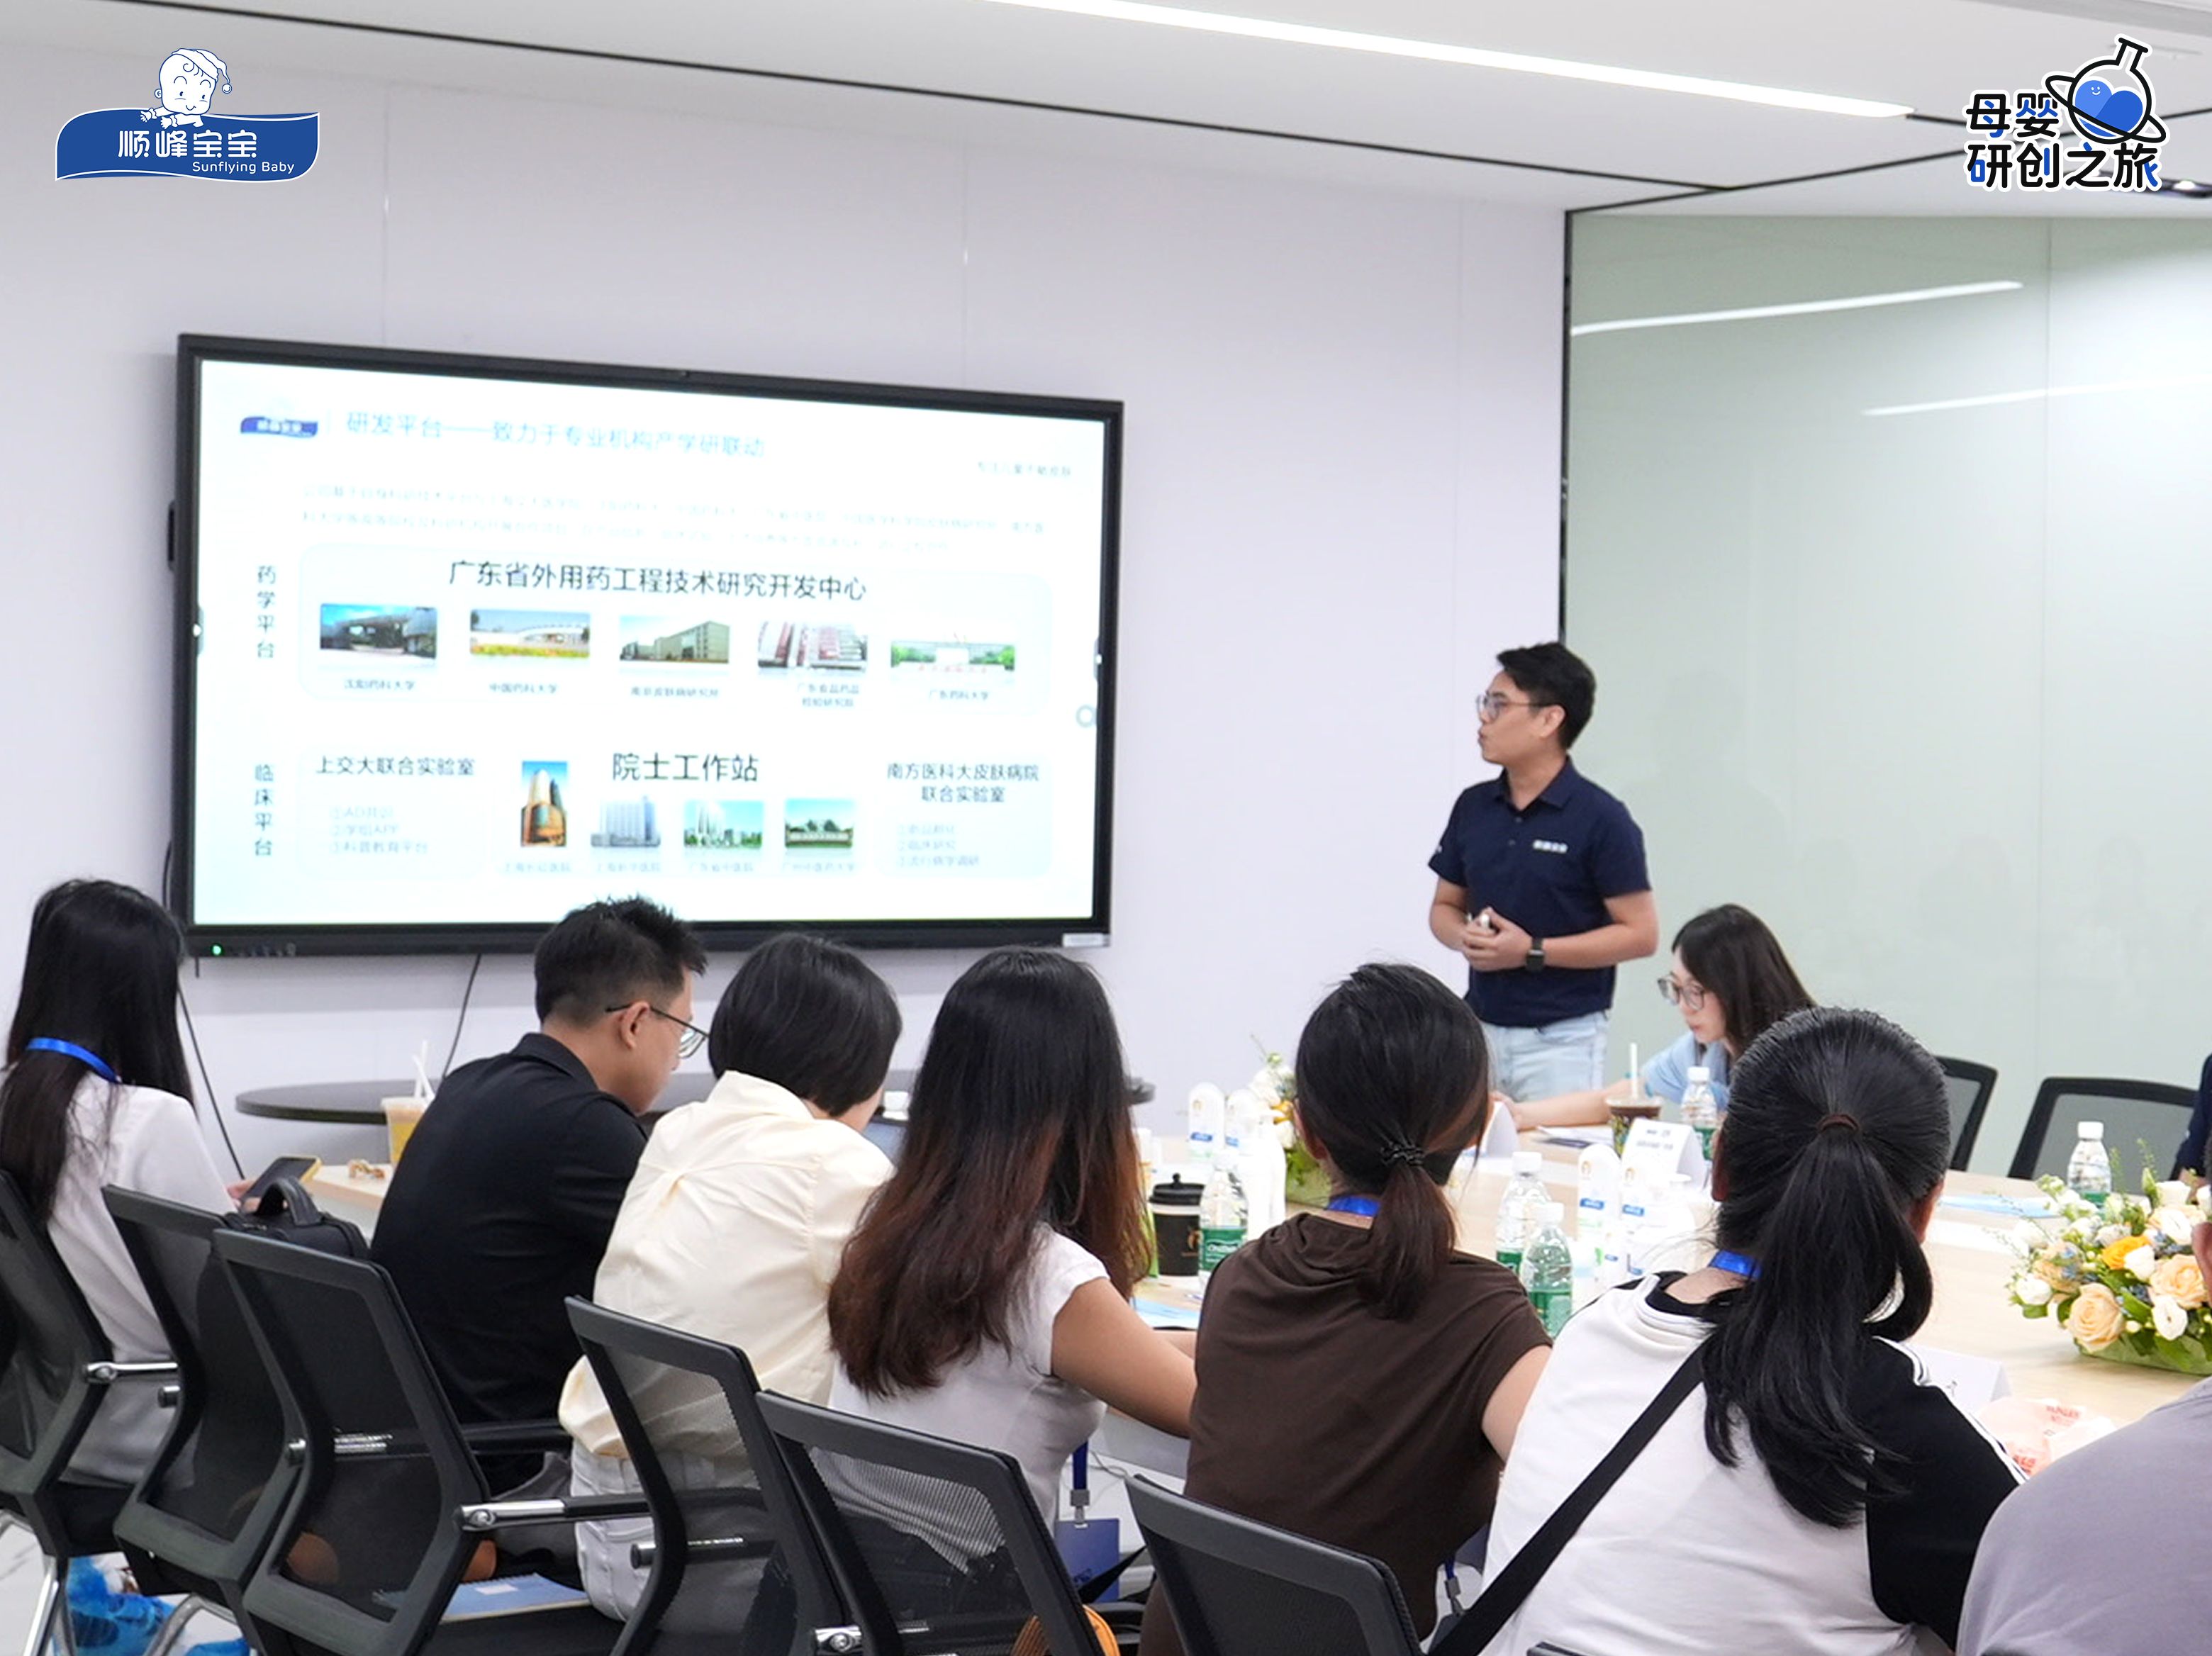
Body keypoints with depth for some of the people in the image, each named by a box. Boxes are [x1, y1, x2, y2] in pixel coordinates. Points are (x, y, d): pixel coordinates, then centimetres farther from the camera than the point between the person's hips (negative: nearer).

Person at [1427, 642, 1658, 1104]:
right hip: (1480, 1028, 5)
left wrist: (1533, 951, -16)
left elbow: (1640, 934, -9)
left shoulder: (1600, 818, -9)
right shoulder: (1473, 807, 7)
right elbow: (1445, 905, 18)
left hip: (1562, 1040, -5)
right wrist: (1464, 937, -6)